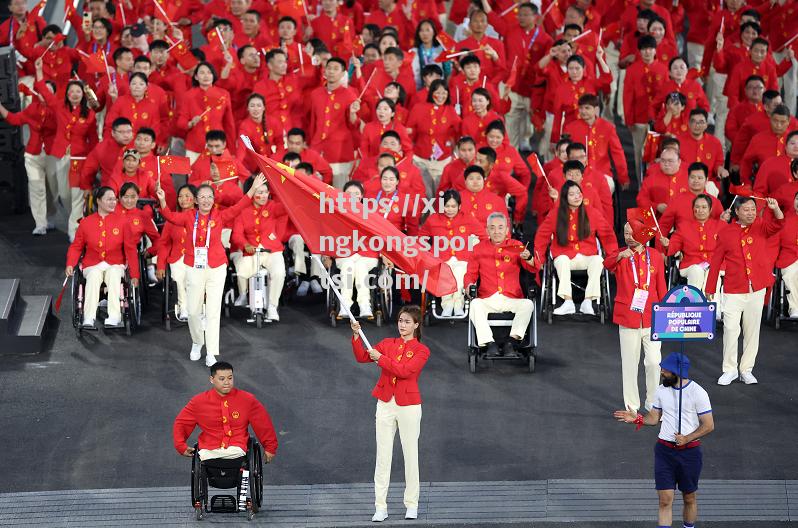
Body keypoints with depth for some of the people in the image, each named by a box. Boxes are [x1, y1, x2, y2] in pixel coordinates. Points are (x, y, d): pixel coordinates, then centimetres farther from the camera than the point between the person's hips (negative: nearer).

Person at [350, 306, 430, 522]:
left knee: (410, 456, 4)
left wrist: (381, 358, -16)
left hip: (409, 407, -3)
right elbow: (362, 357, 2)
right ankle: (380, 507, 0)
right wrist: (356, 336, -10)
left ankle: (411, 504, 14)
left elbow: (405, 370, -17)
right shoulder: (387, 344, 10)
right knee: (383, 457, 0)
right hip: (385, 405, 3)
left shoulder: (421, 351, -2)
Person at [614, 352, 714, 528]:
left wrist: (687, 439, -20)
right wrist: (637, 419, -7)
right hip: (664, 450, 3)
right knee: (665, 500, -3)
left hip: (689, 452, -3)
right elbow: (654, 417, 12)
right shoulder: (662, 390, 3)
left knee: (689, 498, 11)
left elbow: (709, 425, -10)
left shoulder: (698, 393, -12)